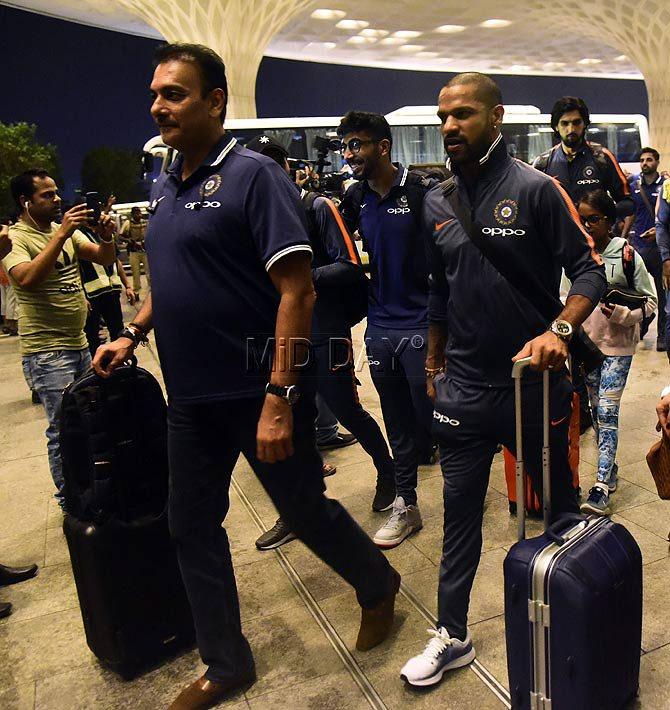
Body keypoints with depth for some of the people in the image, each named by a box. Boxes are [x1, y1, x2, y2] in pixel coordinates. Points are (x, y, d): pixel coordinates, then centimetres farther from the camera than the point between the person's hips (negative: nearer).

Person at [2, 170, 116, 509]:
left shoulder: (65, 229, 9)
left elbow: (105, 259, 7)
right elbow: (27, 278, -29)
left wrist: (106, 236, -14)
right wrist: (61, 233, -30)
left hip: (79, 345, 8)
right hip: (46, 353, -7)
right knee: (64, 428, -2)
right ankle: (69, 501, 14)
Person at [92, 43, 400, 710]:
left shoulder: (252, 175, -12)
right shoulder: (165, 187, 11)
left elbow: (296, 290, -19)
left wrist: (279, 397, -24)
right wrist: (132, 334, 10)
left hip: (255, 394, -7)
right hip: (190, 397, 8)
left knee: (305, 510, 8)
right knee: (192, 528, 13)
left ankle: (378, 586, 39)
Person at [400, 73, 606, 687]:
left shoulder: (535, 188, -8)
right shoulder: (437, 203, 6)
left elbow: (589, 268, -9)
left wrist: (560, 330, -27)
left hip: (534, 384, -3)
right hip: (463, 390, 4)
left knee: (560, 508, 15)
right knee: (460, 515, 11)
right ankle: (453, 636, 27)